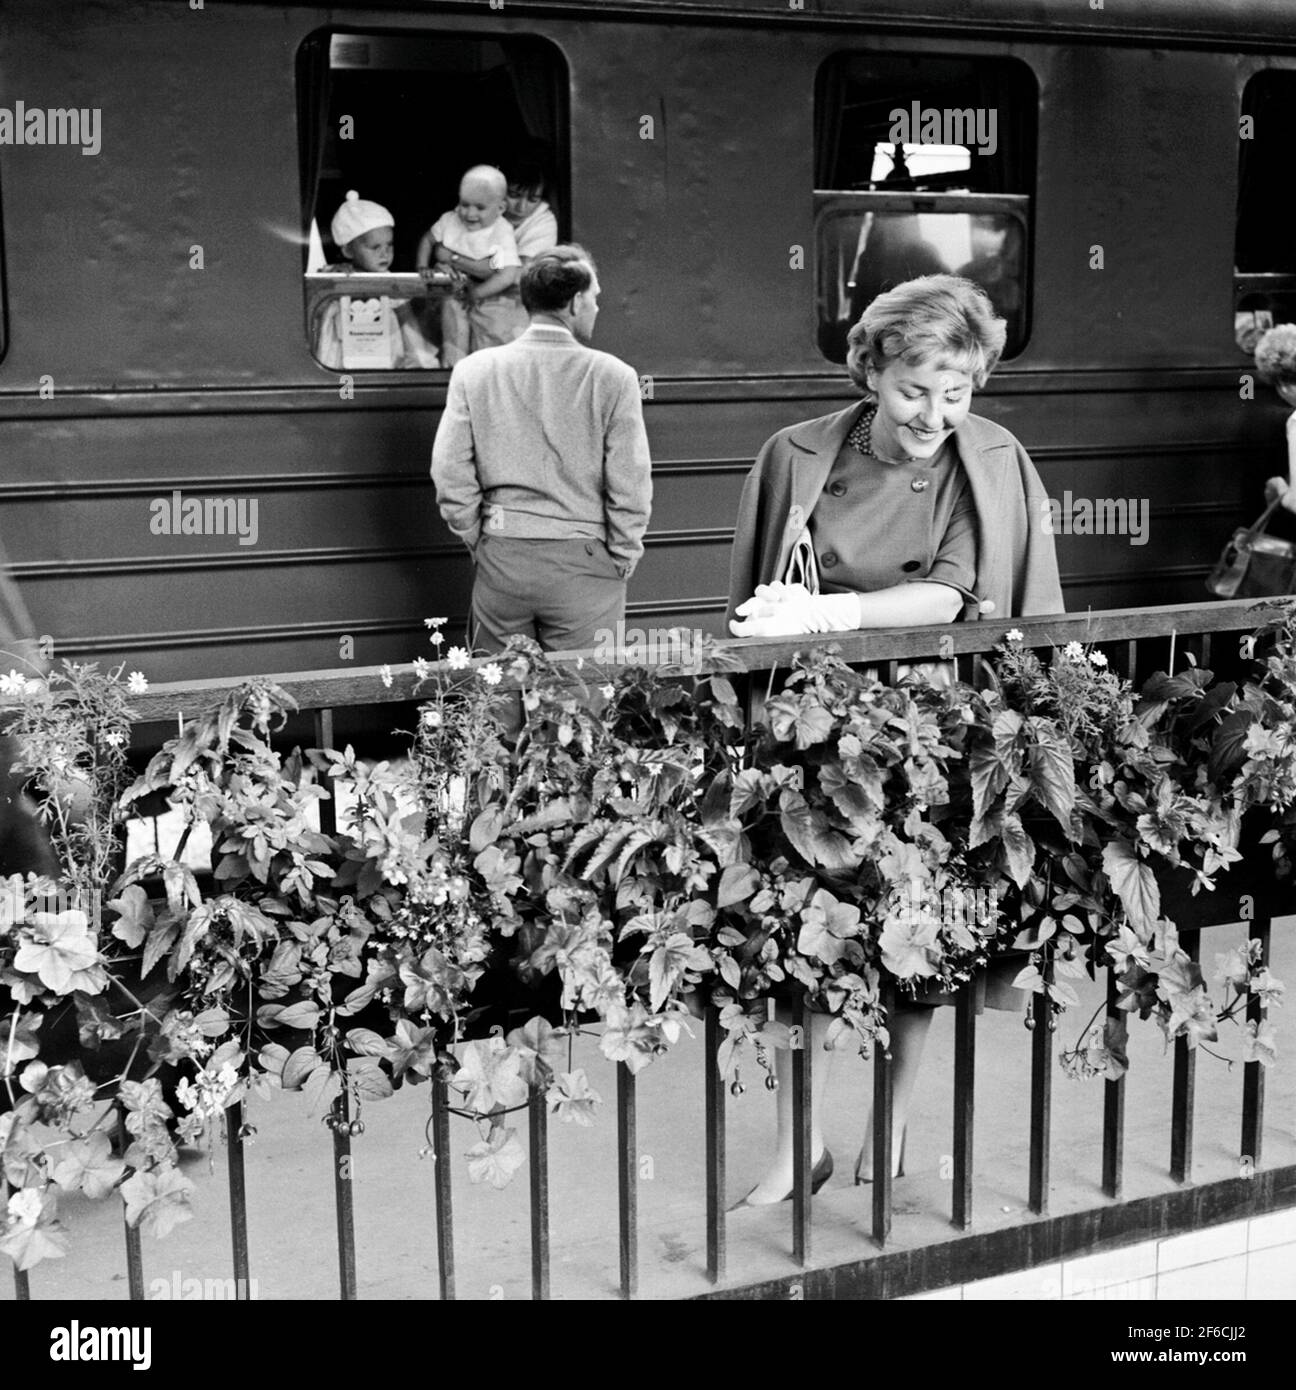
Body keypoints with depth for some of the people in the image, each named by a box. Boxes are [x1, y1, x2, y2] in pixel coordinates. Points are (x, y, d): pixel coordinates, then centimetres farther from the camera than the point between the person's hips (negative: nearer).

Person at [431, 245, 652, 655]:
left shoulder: (474, 370, 1)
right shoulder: (612, 376, -6)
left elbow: (450, 474, -1)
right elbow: (630, 485, -7)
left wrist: (479, 542, 10)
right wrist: (621, 560, 5)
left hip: (499, 559, 3)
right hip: (582, 560, -2)